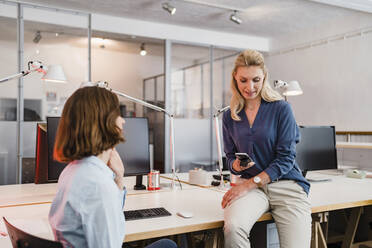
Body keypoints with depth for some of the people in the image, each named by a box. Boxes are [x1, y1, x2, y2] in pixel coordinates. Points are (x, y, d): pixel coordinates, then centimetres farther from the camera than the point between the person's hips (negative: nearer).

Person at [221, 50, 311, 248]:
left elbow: (286, 158, -6)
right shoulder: (230, 116, 11)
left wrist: (250, 183, -13)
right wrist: (236, 165, -7)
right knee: (233, 227, -31)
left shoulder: (281, 109, -1)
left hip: (287, 184, -1)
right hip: (250, 185, 2)